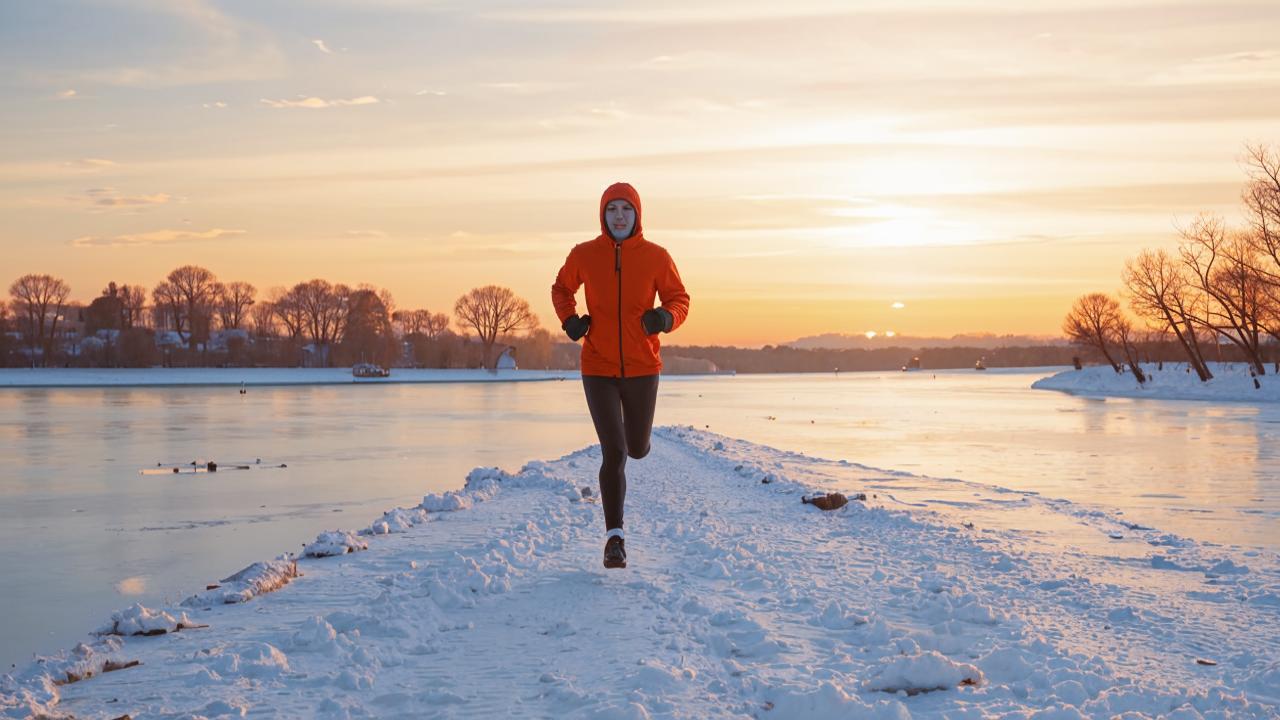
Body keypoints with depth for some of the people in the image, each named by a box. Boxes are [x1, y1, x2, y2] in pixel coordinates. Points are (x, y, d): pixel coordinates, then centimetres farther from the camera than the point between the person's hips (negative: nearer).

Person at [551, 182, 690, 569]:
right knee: (613, 453, -12)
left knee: (637, 449, 15)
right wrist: (569, 320, -5)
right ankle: (615, 537, 0)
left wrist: (666, 317, -20)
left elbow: (680, 300, 3)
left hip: (642, 368, 1)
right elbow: (561, 289, 15)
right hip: (598, 368, -1)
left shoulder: (656, 257, -4)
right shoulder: (583, 255, -3)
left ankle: (631, 432, 55)